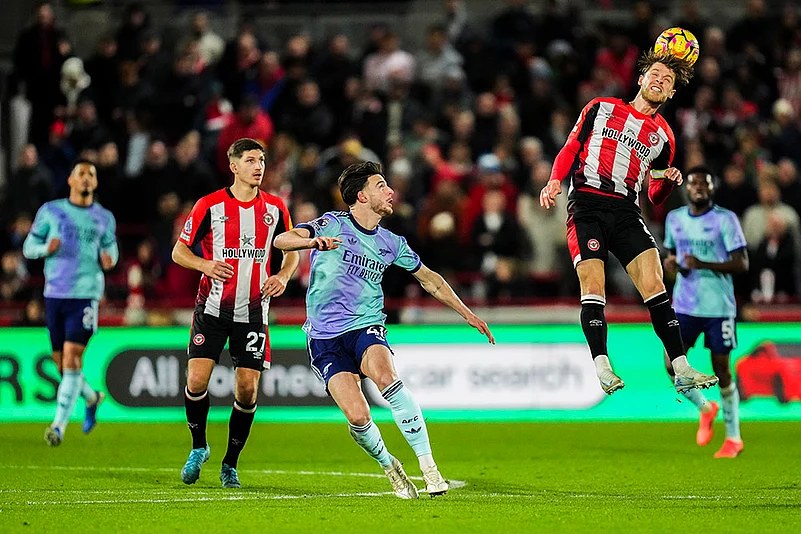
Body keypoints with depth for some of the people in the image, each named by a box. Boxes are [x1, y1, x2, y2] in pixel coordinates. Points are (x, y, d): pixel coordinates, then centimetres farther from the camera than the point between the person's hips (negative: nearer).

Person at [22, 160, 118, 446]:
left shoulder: (104, 218, 8)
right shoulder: (50, 211, 6)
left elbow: (110, 248, 19)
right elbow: (28, 247, 9)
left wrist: (108, 260, -5)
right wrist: (47, 248, -13)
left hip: (86, 294, -2)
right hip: (54, 293, 2)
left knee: (72, 358, -14)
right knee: (62, 363, 7)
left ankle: (59, 424, -13)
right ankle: (92, 398, 36)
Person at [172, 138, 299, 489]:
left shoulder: (275, 208, 4)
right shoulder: (210, 206, -4)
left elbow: (292, 251, 17)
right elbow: (179, 251, 2)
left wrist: (283, 276, -4)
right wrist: (206, 265, -18)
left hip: (253, 311, 2)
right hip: (212, 308, -2)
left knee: (247, 390, -3)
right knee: (197, 380, -12)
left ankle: (230, 463, 14)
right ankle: (199, 447, 13)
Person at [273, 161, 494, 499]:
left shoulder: (390, 243, 10)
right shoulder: (332, 224, -3)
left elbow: (429, 279, 26)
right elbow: (281, 241, -16)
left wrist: (468, 315, 27)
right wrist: (314, 241, -37)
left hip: (367, 327, 2)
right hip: (325, 339, -2)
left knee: (384, 375, -33)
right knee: (357, 416, -20)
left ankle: (427, 463, -27)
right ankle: (389, 468, 10)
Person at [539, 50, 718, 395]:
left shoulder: (663, 137, 19)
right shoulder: (601, 108, 14)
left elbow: (655, 197, 22)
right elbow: (570, 149, 13)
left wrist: (668, 182, 0)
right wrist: (555, 180, -5)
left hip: (625, 212, 2)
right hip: (586, 205, -2)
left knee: (654, 284, -12)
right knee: (593, 286, -19)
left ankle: (682, 371, -14)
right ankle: (602, 370, -25)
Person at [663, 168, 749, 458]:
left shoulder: (725, 219, -7)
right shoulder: (674, 219, 9)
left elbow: (742, 264, -11)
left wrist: (704, 265, -23)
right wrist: (670, 263, -2)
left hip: (718, 306, -4)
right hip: (684, 304, 4)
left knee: (721, 368, 0)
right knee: (672, 364, -5)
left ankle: (733, 438, 12)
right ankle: (705, 408, 23)